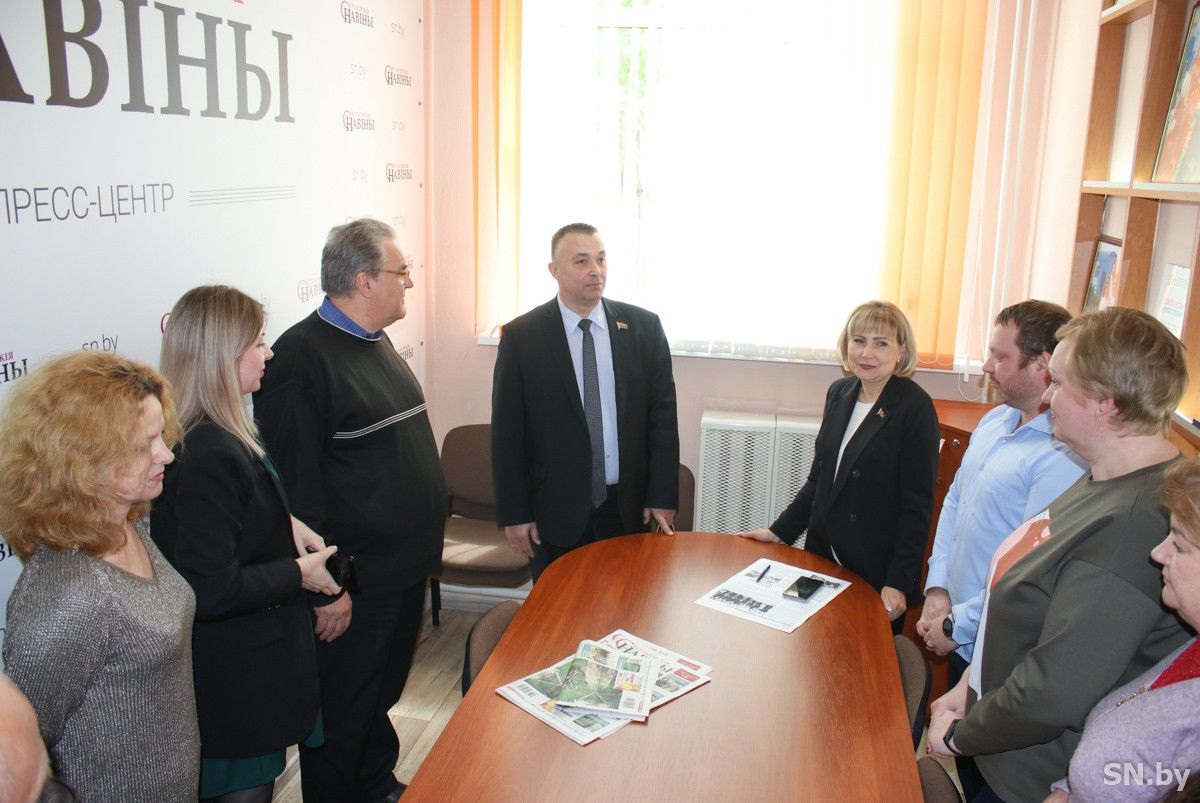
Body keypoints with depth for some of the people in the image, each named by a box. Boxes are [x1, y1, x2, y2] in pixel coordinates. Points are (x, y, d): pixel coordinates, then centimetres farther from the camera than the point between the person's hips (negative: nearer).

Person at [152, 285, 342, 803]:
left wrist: (284, 522, 2)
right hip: (236, 679, -10)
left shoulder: (217, 434, 3)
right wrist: (300, 572, -17)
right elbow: (213, 591, -30)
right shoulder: (208, 455, -29)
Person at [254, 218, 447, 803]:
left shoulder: (375, 341, 9)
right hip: (352, 585, -9)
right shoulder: (301, 357, -20)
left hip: (407, 566, 9)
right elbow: (297, 486, -21)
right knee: (343, 714, 11)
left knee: (383, 695, 26)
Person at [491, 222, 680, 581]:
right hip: (555, 511, -2)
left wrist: (663, 497, -1)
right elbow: (507, 431, -4)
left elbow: (662, 414, 3)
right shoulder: (521, 335, -6)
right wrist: (514, 513, -5)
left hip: (630, 507, 2)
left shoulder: (644, 327, 0)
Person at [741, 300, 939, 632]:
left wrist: (899, 582, -15)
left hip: (877, 568, -5)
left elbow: (918, 504, -13)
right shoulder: (839, 393, 5)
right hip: (823, 553, 5)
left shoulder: (915, 407, -13)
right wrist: (780, 530, 11)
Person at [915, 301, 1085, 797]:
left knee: (978, 773, 12)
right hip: (958, 635, 8)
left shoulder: (1064, 455, -26)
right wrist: (938, 589, 2)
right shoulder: (995, 422, 3)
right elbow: (954, 501, 11)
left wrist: (957, 624, -15)